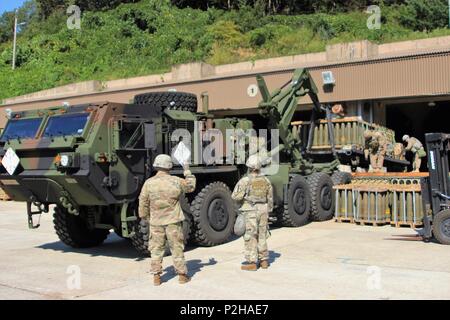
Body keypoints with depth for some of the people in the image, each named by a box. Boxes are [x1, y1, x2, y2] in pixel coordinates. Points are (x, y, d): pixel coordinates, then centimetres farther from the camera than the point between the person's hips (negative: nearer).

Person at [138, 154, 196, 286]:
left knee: (156, 249, 10)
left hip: (155, 222, 1)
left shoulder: (149, 183, -6)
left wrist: (143, 216, 14)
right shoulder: (176, 181, -6)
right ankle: (182, 275, 17)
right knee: (177, 248, 9)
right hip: (173, 221, 0)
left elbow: (143, 203, -1)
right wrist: (187, 172, 21)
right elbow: (191, 186, 11)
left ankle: (156, 276, 12)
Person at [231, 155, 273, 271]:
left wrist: (238, 186, 6)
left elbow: (236, 197, -13)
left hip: (250, 211, -5)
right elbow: (270, 198, 12)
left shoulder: (245, 181, -12)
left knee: (250, 237, 0)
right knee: (262, 236, 15)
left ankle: (251, 262, 1)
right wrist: (268, 211, 22)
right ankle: (264, 260, 21)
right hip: (263, 210, 5)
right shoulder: (265, 180, 5)